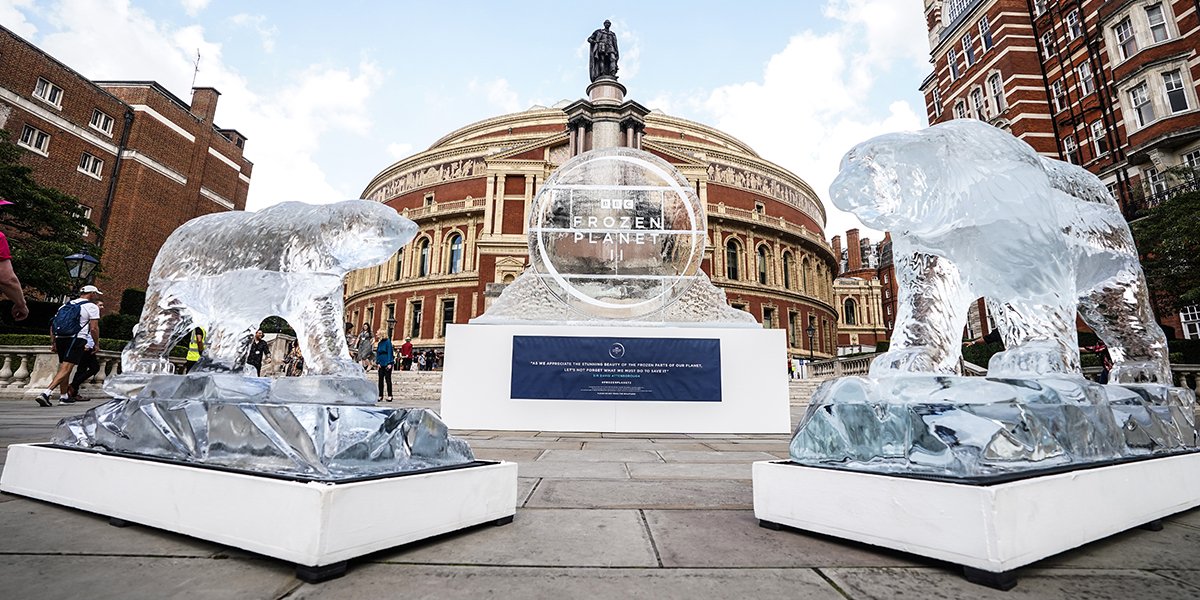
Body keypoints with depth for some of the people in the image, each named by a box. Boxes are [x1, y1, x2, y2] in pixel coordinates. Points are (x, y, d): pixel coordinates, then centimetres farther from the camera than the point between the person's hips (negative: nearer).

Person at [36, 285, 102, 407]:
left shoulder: (66, 305, 21)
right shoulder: (92, 307, 0)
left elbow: (52, 325, 17)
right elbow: (94, 328, -6)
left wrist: (53, 343, 20)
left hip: (60, 338, 7)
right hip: (76, 339, -7)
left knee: (63, 368, 18)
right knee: (66, 369, -10)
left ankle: (64, 396, 24)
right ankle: (46, 393, -24)